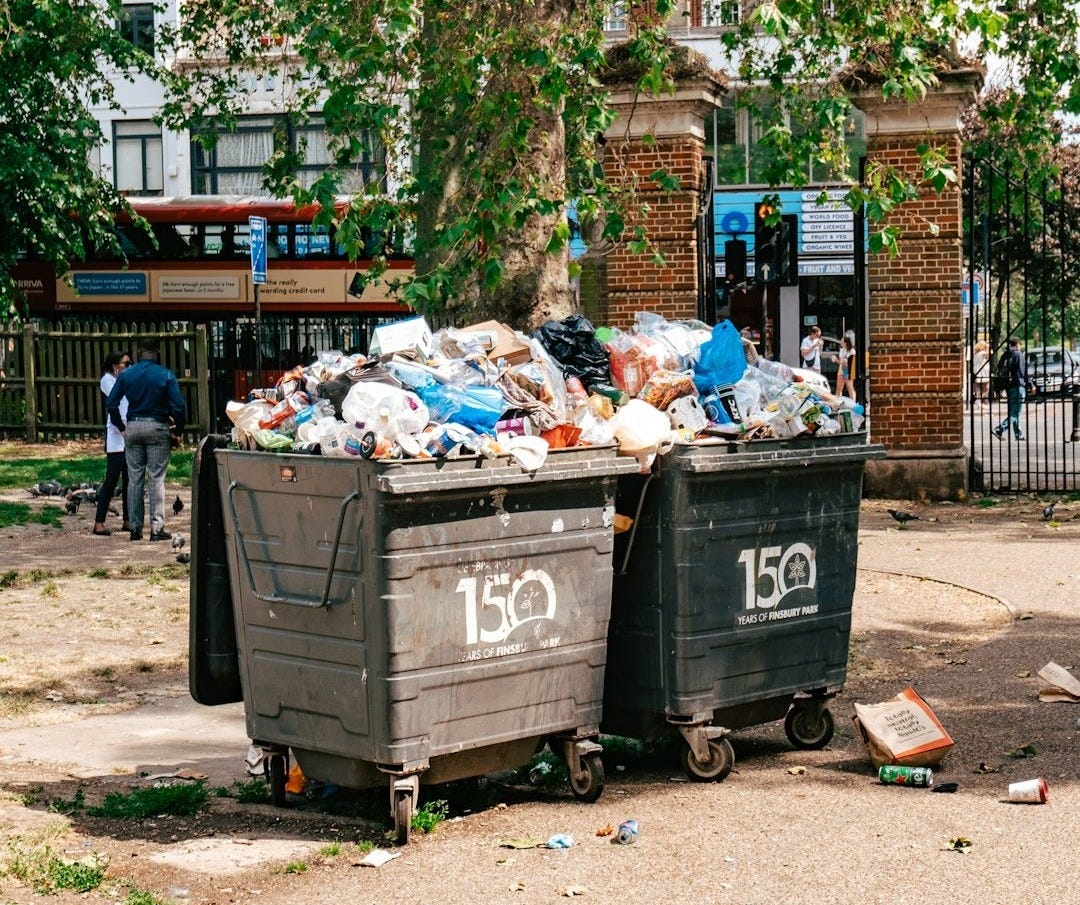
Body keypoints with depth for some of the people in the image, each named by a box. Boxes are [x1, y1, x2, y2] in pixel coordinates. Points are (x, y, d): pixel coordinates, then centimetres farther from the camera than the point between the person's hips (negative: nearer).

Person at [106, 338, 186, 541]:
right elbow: (179, 406, -10)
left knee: (134, 479, 8)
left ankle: (135, 528, 9)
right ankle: (157, 528, -4)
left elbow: (111, 403, 1)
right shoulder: (166, 375, -5)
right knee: (156, 479, -1)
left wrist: (120, 426, 13)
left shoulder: (126, 375, 2)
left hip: (133, 427, 3)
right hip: (157, 427, -3)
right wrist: (178, 429, 4)